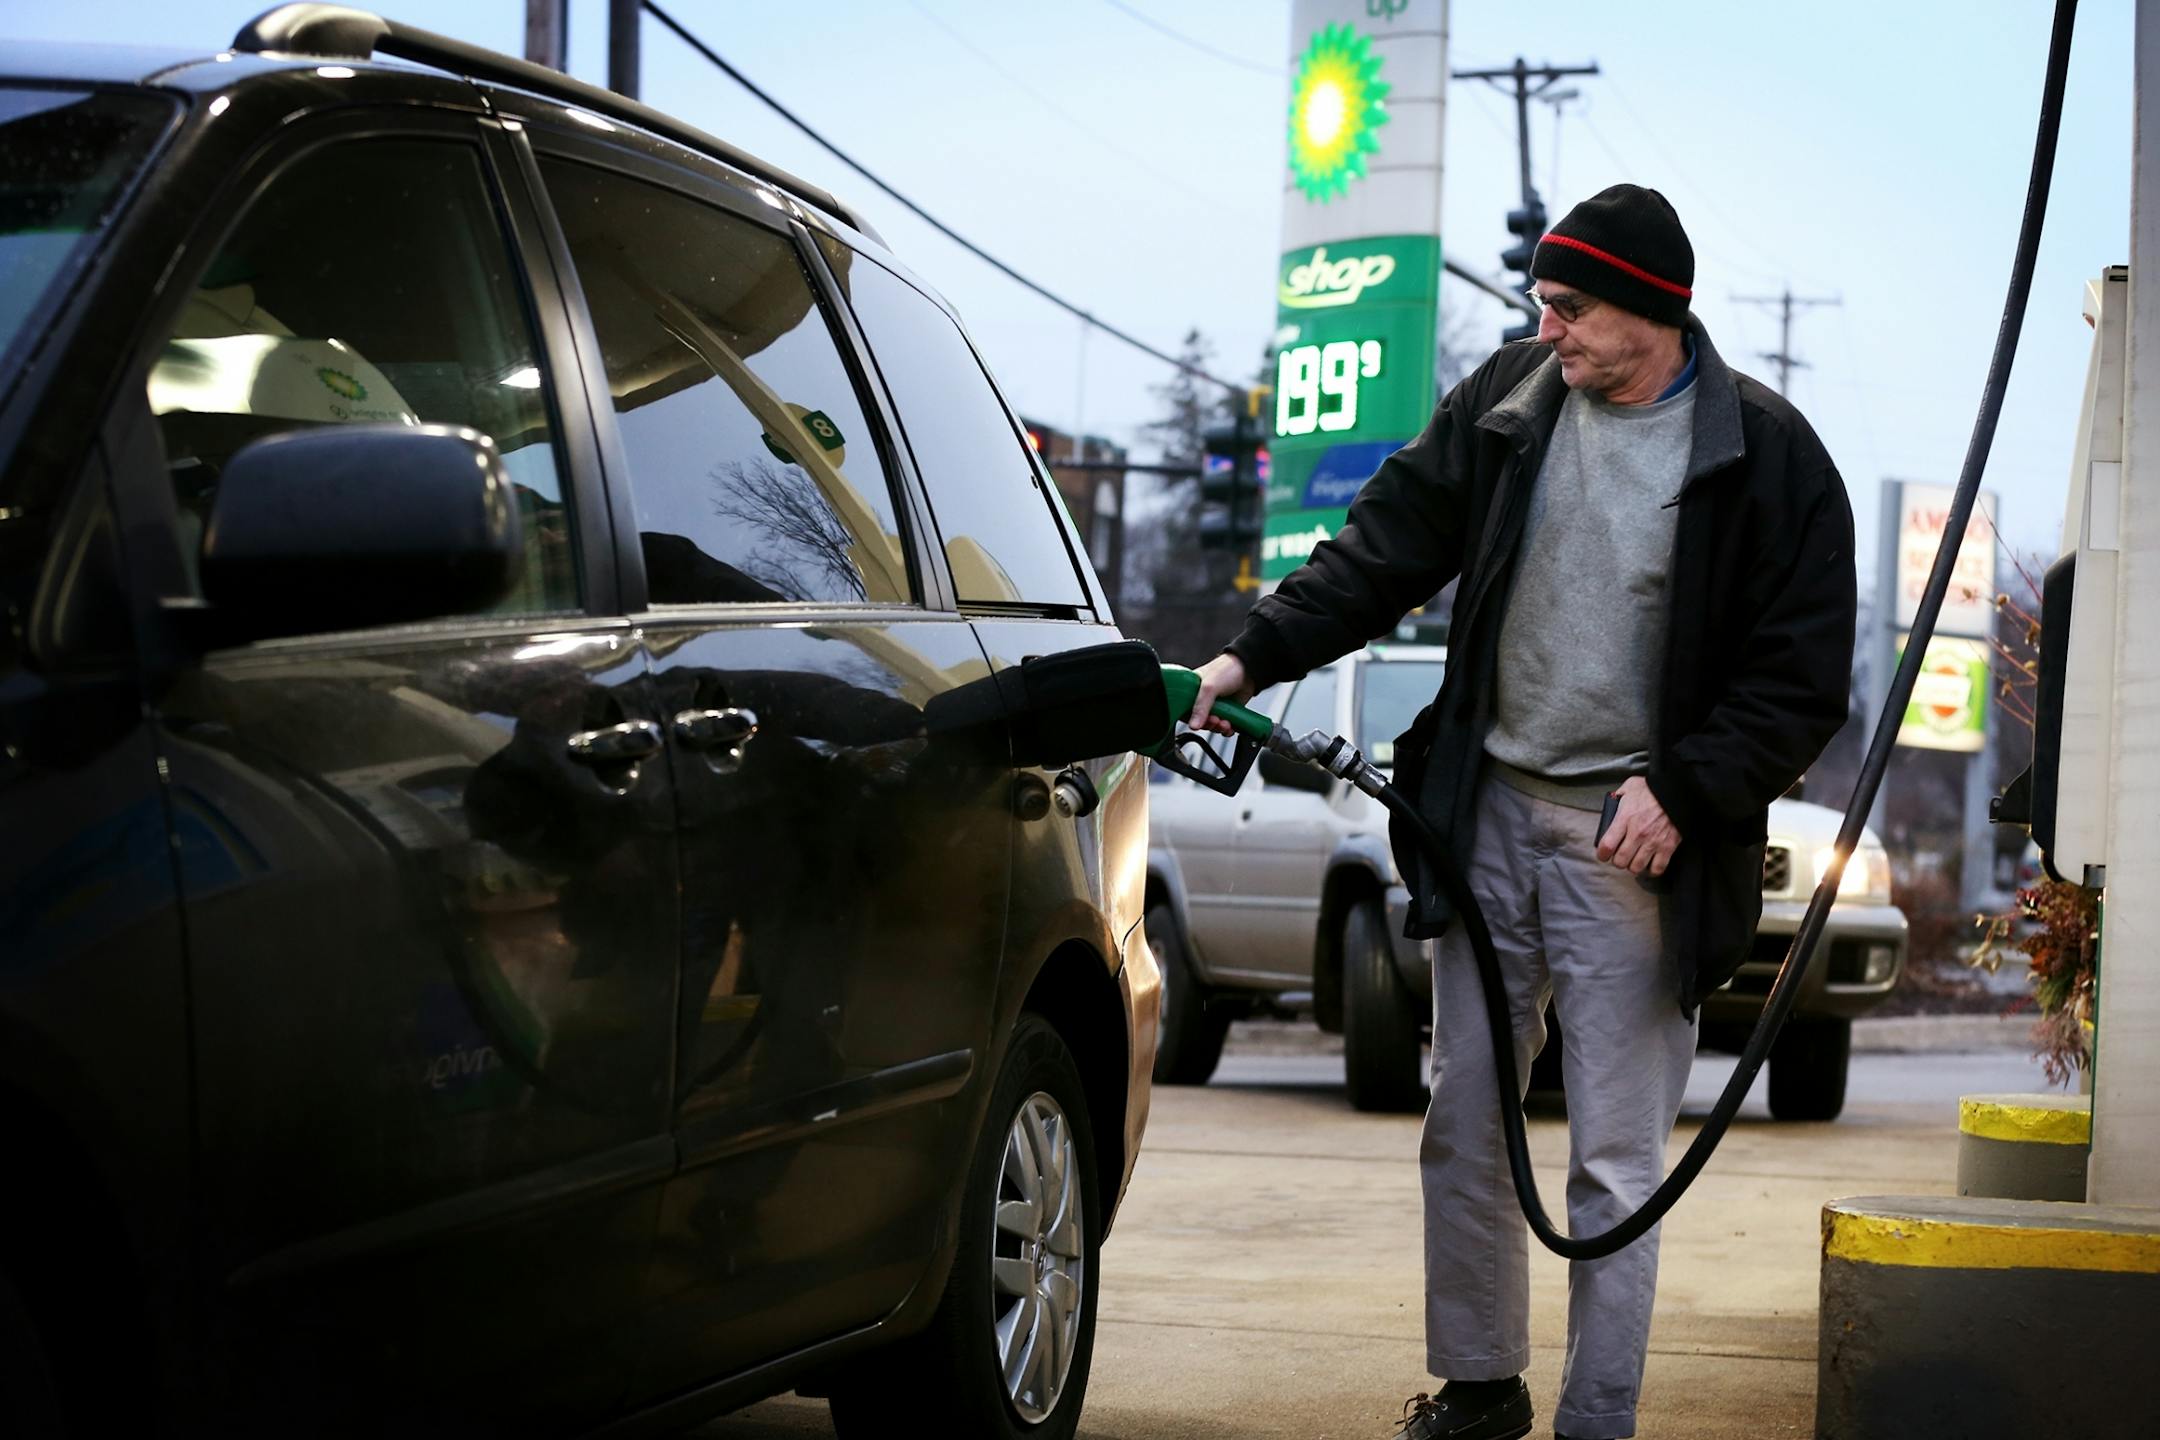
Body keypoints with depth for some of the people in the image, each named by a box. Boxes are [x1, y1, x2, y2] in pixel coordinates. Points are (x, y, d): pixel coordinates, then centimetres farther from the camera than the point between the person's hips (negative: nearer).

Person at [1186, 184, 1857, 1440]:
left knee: (1614, 1163, -1)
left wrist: (1682, 792, -17)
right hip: (1489, 815, 5)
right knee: (1465, 1128, 11)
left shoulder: (1769, 459, -8)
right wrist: (1254, 656, -3)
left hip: (1635, 841, -4)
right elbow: (1388, 547, 8)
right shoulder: (1510, 402, 4)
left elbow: (1804, 682, -6)